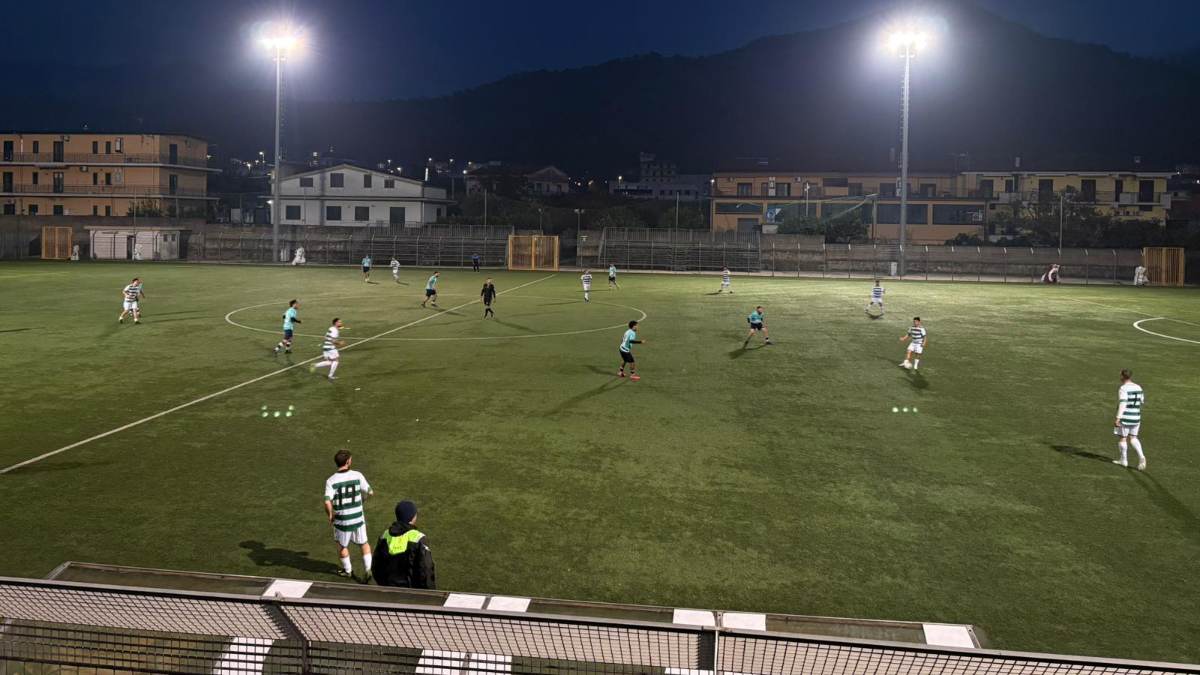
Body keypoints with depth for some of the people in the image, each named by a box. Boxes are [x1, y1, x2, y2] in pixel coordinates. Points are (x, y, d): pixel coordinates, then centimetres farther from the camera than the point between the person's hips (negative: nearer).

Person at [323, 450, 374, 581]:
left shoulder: (331, 481, -15)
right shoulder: (357, 475, -10)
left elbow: (327, 502, -24)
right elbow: (370, 492, -1)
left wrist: (330, 516, -6)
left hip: (342, 520, -1)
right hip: (358, 517, 1)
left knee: (342, 546, 23)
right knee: (364, 543, 22)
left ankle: (348, 571, 39)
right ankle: (367, 570, 15)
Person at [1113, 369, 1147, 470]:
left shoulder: (1123, 389, -15)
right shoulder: (1138, 387, 7)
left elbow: (1122, 404, -22)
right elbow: (1142, 401, 16)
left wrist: (1118, 418, -24)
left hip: (1125, 418, -6)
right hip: (1136, 417, 7)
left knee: (1123, 438, 7)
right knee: (1133, 438, 14)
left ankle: (1124, 460, 15)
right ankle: (1141, 456, -4)